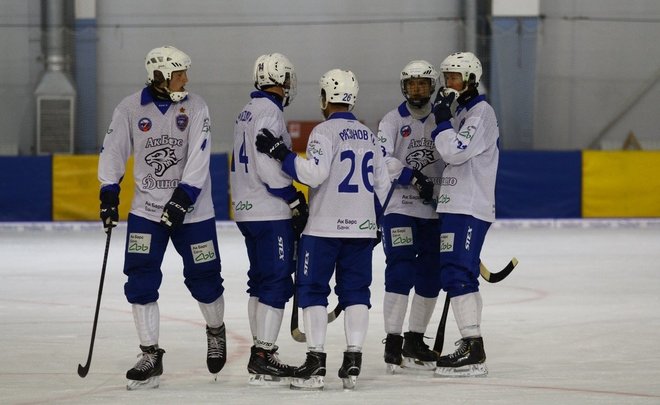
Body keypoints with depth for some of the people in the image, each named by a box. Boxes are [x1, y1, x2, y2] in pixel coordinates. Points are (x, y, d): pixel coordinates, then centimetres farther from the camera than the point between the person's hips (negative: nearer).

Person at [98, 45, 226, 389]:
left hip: (191, 209, -1)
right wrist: (109, 193, -8)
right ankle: (150, 357, 2)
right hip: (147, 209, 1)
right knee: (140, 282, -6)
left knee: (204, 280, 4)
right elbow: (113, 150, 1)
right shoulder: (130, 108, -4)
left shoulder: (194, 107, -6)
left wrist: (184, 196, -23)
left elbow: (199, 155, -14)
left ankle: (216, 331, 34)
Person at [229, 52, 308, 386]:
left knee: (261, 280, 15)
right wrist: (295, 200, -15)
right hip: (269, 213, -10)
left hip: (248, 209, 10)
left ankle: (261, 353, 20)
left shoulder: (248, 112, 16)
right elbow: (268, 166, -22)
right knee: (277, 283, -10)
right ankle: (262, 359, -13)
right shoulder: (268, 112, -14)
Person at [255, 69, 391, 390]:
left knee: (312, 289, 0)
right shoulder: (368, 135, 12)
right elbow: (381, 184, 15)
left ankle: (315, 362, -6)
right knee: (355, 291, 8)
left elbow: (314, 173, -21)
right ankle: (353, 361, 2)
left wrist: (281, 154, -16)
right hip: (362, 228, 6)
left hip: (324, 228, -6)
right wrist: (376, 222, 25)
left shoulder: (325, 131, -9)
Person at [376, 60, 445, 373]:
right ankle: (393, 341, -8)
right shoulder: (392, 121, 1)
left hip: (433, 211, 4)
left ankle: (414, 341, 17)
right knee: (400, 272, -12)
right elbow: (383, 159, -13)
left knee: (430, 277, 5)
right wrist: (414, 178, -21)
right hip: (399, 208, -4)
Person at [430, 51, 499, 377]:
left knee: (457, 274, -16)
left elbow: (455, 152, -22)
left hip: (469, 209, -11)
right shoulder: (461, 111, 20)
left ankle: (474, 353, -18)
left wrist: (442, 120, -14)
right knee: (456, 274, 13)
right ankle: (470, 344, 18)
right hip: (456, 206, 11)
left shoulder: (481, 112, -11)